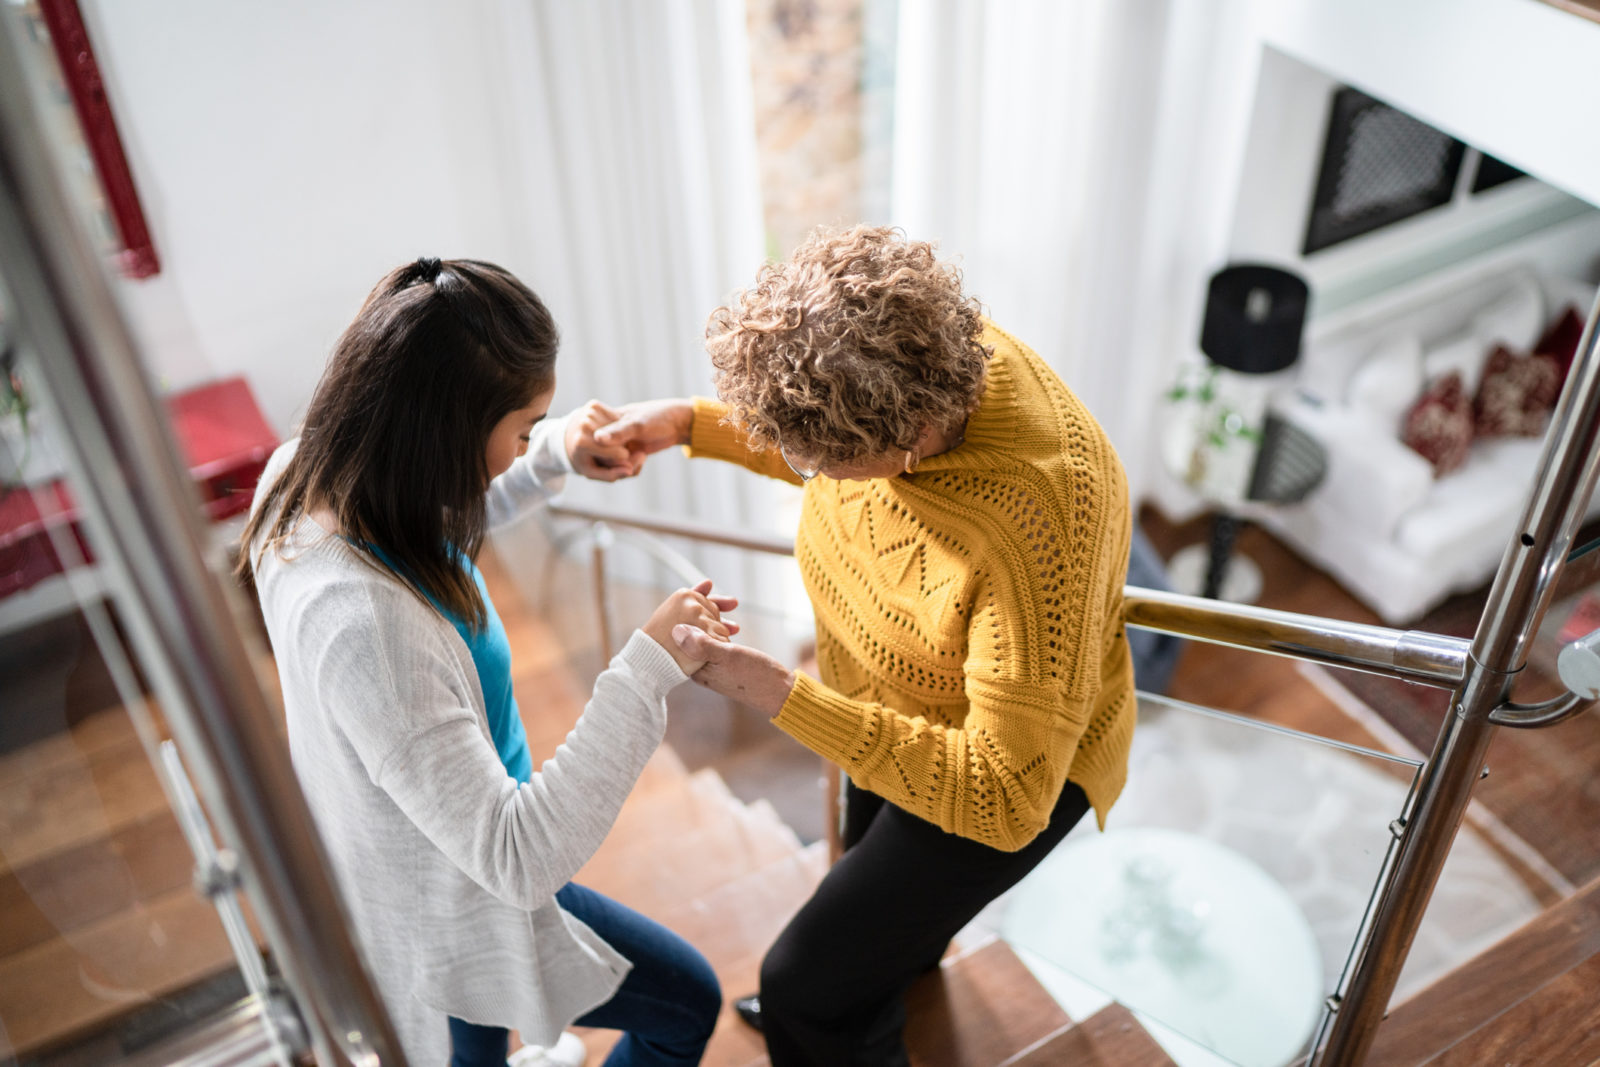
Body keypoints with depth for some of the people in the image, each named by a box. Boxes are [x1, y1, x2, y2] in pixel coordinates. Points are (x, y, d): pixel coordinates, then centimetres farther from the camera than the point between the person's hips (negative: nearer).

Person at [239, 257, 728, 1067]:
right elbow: (522, 861, -38)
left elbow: (434, 520, 8)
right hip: (444, 916, -8)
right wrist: (649, 666, -38)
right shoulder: (362, 620, -43)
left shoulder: (307, 476, -16)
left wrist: (553, 457, -10)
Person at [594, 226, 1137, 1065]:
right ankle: (908, 959, 71)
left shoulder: (1036, 528, -46)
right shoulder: (912, 354, -24)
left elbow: (1004, 801, -40)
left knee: (813, 985, -1)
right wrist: (691, 423, -12)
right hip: (897, 712, 8)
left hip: (1022, 766, -7)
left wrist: (782, 697, -43)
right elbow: (825, 459, 2)